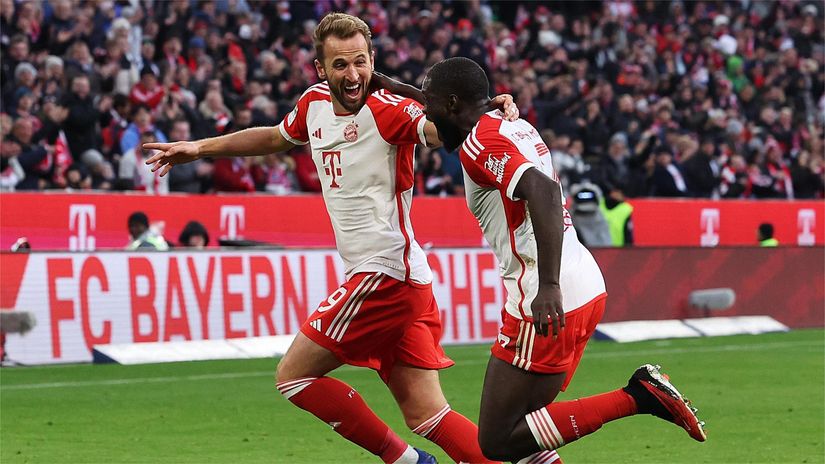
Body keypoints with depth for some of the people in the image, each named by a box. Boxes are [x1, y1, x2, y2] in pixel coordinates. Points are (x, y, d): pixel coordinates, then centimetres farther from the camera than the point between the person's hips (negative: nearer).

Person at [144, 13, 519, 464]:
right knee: (426, 415, 3)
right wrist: (199, 148, 37)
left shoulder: (386, 109, -13)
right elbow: (276, 137, 32)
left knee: (293, 375, -2)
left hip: (385, 271, -8)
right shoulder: (314, 104, 11)